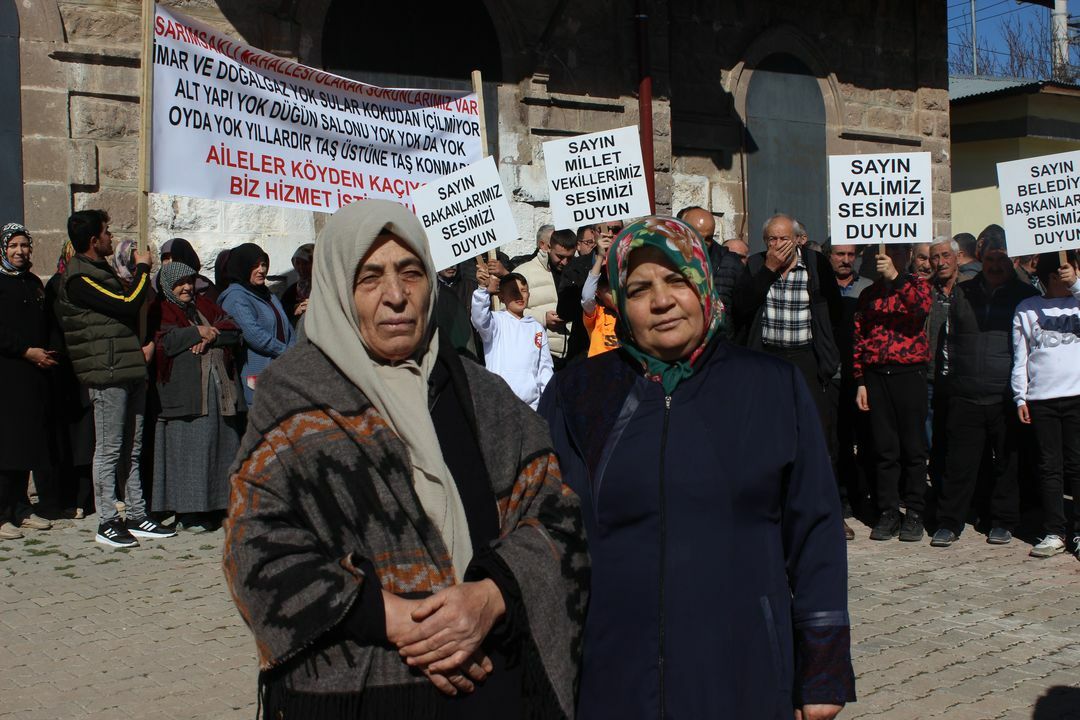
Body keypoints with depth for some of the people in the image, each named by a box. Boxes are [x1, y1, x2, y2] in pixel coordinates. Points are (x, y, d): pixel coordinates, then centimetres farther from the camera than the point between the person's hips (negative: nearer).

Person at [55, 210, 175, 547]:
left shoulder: (102, 271, 21)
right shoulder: (79, 278, -11)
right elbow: (128, 305, -18)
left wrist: (142, 345, 11)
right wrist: (142, 268, -5)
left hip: (130, 368, 9)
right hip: (107, 371, -9)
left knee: (132, 449, 11)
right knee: (109, 449, -4)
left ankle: (136, 516, 17)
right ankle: (107, 522, 2)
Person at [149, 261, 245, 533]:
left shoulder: (204, 305, 21)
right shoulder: (161, 312, 7)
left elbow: (233, 331, 9)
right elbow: (163, 342, -12)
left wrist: (211, 336, -10)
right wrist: (197, 332, -9)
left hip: (218, 387, 5)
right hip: (184, 392, -5)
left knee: (221, 445, 4)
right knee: (188, 448, -7)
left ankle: (215, 507, 11)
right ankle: (188, 512, -3)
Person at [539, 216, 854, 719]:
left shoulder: (774, 388, 2)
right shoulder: (576, 396, 2)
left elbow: (814, 532, 3)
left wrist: (824, 674, 0)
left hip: (746, 677, 0)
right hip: (614, 679, 0)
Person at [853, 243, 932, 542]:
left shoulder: (917, 285, 6)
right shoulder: (869, 293, 14)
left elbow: (922, 308, -18)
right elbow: (859, 338, 12)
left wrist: (895, 277, -24)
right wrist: (861, 381, 5)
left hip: (910, 373, -2)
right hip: (876, 375, 3)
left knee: (913, 447, 1)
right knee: (884, 448, 4)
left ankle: (914, 514, 8)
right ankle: (888, 513, 10)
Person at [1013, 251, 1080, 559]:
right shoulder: (1026, 309, 8)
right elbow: (1020, 358, 7)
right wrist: (1020, 397, 3)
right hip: (1040, 398, 0)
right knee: (1050, 467, 5)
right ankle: (1054, 532, 10)